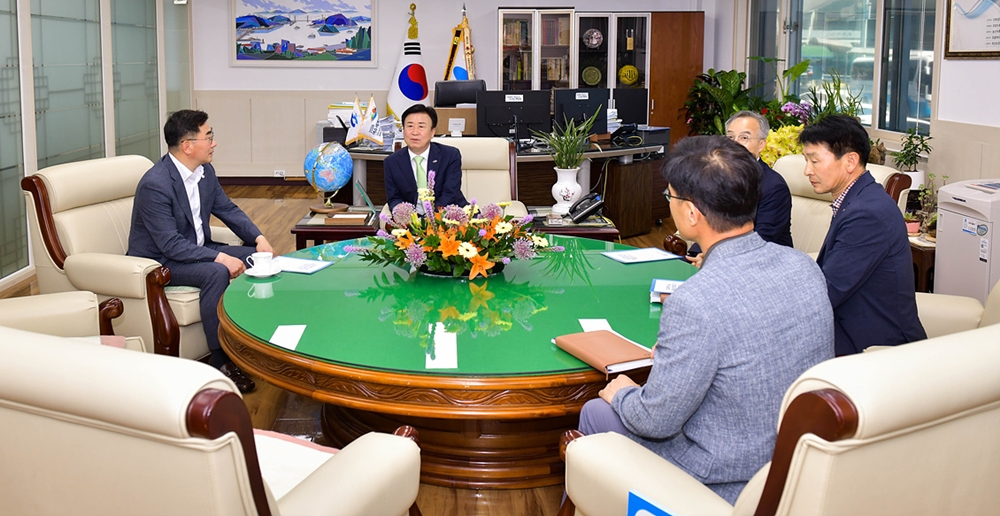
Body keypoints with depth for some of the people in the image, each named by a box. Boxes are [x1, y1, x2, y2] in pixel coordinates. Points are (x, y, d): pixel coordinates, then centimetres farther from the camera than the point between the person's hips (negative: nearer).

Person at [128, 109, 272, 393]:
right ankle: (221, 361, -25)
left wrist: (259, 238, -6)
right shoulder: (155, 185, -25)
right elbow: (170, 244, -29)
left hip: (197, 248, 9)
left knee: (257, 257, -5)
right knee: (216, 272, -33)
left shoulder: (205, 171, 1)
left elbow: (228, 209, 11)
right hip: (160, 261, -8)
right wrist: (219, 257, -35)